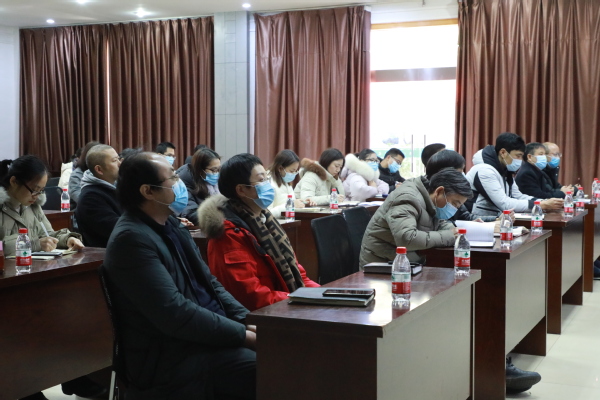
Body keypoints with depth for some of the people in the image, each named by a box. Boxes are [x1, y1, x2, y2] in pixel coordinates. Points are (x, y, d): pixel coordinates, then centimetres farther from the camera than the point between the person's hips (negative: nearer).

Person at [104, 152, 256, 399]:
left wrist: (249, 322, 0)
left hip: (205, 335, 9)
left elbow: (208, 283, 14)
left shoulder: (170, 225, 10)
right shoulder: (132, 238, -18)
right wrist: (244, 335, -19)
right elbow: (176, 314, -24)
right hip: (174, 359, -9)